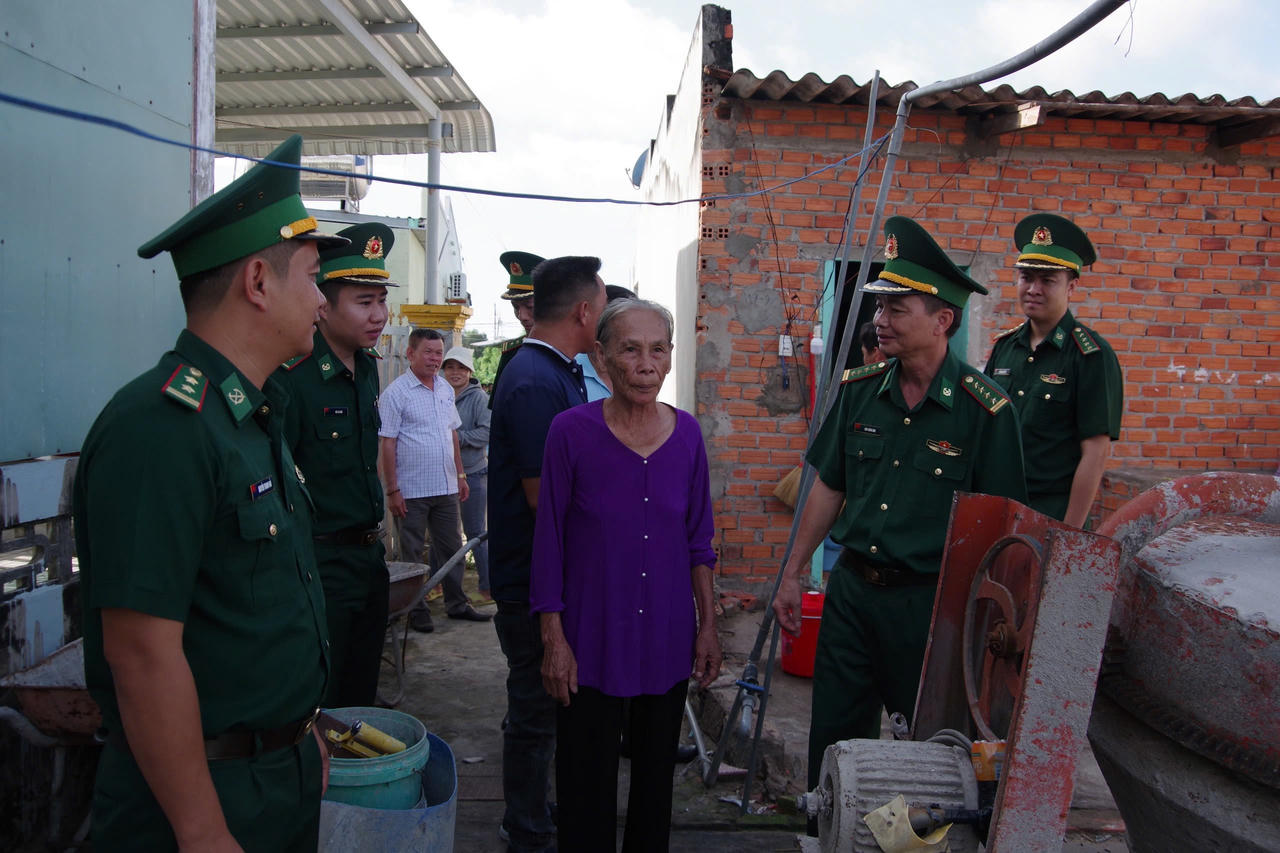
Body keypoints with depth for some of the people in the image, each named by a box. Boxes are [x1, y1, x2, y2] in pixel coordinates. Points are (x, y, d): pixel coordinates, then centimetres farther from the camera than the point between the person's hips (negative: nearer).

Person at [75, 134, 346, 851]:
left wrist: (301, 736, 16)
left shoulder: (255, 419, 8)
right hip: (206, 790, -9)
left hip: (287, 774, 9)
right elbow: (143, 653, -26)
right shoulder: (160, 428, -23)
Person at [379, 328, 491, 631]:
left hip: (446, 487, 6)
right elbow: (387, 444, -11)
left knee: (451, 548, 13)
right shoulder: (396, 393, -9)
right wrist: (392, 490, -14)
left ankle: (456, 603, 25)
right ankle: (417, 610, 16)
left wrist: (460, 474, 15)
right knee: (412, 554, 6)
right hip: (412, 490, -6)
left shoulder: (446, 389, 11)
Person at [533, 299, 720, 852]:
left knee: (656, 775, 18)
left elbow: (698, 539, 7)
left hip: (669, 637, 3)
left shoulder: (687, 434, -1)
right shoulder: (571, 431, -11)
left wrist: (708, 626, 6)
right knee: (587, 783, 11)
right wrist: (554, 640, -8)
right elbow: (549, 542, -7)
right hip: (592, 640, -3)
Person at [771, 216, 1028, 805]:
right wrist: (792, 575, 9)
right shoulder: (859, 389, 1)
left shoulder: (983, 410, -12)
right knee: (833, 738, 15)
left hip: (930, 601, -4)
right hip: (851, 587, 4)